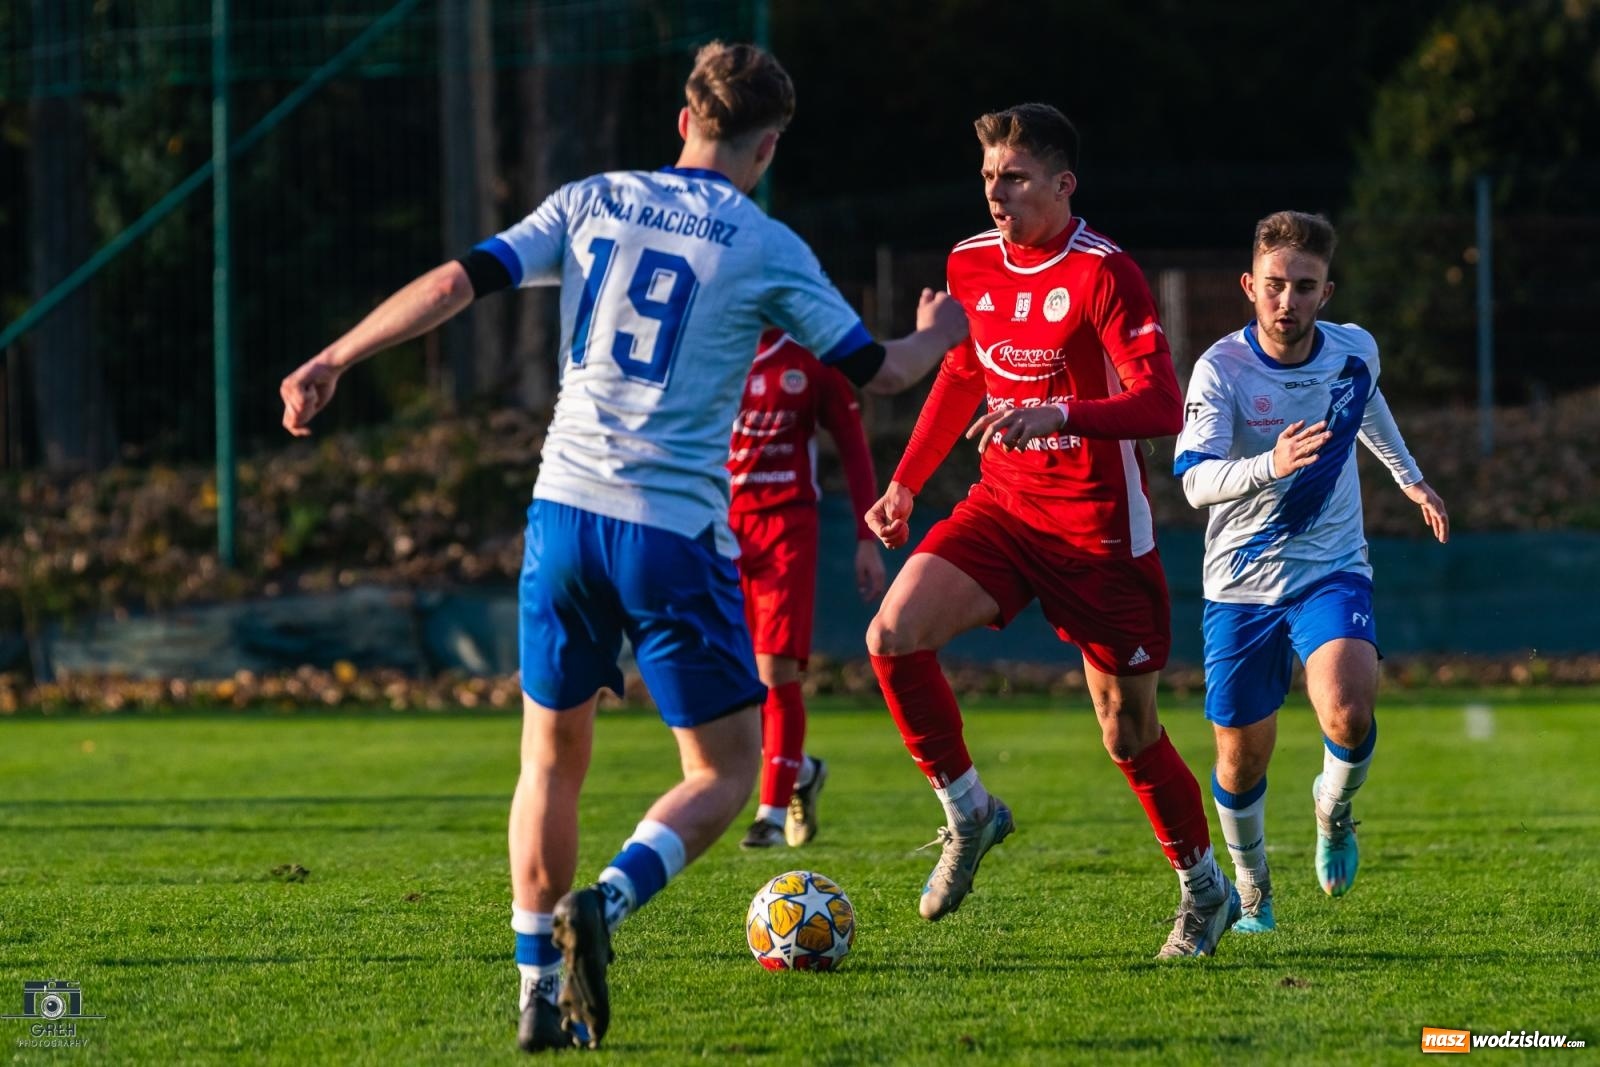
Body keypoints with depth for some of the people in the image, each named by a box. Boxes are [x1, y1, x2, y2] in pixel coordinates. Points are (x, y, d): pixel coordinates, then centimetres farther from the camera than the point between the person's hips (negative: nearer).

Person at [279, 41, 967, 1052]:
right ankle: (604, 902, -19)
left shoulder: (591, 203, 7)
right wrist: (936, 338, 30)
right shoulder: (767, 249, 0)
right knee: (726, 771, 7)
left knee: (553, 759, 17)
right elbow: (875, 369, 8)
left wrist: (335, 359, 5)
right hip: (675, 533, -4)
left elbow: (461, 280, -1)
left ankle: (541, 995, 10)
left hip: (565, 512, 4)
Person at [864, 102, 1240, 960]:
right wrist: (904, 485, 18)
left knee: (1130, 736, 3)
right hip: (1002, 505, 5)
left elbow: (1162, 405, -25)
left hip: (1097, 530, -5)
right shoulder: (971, 265, 3)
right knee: (893, 635, -19)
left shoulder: (1102, 273, -17)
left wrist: (1057, 415, -40)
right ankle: (966, 810, 0)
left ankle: (1205, 888, 27)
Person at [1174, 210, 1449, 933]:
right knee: (1241, 760, 6)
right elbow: (1195, 481, -27)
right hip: (1241, 583, -1)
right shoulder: (1221, 369, -16)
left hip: (1332, 571, 1)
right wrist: (1270, 465, -45)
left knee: (1349, 715, -25)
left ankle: (1334, 811, 9)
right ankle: (1251, 889, 36)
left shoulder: (1355, 352, -4)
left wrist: (1409, 477, 34)